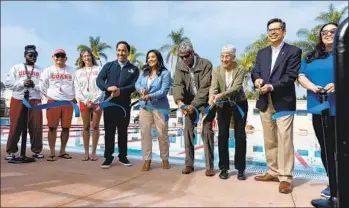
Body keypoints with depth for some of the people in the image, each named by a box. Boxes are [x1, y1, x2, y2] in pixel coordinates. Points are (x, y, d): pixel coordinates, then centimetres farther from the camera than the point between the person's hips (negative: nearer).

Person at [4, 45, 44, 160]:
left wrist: (34, 85, -16)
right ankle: (11, 151, 11)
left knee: (36, 126, -1)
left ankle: (37, 150, 9)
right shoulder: (16, 68, 10)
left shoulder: (40, 70, 12)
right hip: (17, 100, 0)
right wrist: (22, 83, -12)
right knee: (15, 126, 2)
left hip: (35, 101, 1)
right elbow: (8, 83, 1)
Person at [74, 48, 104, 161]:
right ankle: (86, 153, 11)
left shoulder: (98, 69, 2)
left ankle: (93, 152, 9)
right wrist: (85, 101, -8)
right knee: (86, 127, 4)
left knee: (95, 127, 1)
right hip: (84, 102, 2)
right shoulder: (79, 72, 9)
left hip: (97, 101, -2)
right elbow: (77, 89, 5)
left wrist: (94, 100, -11)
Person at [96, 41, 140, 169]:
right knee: (109, 131, 4)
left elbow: (134, 85, -5)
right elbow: (99, 80, 0)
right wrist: (108, 87, -21)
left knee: (123, 131, 9)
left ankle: (123, 157, 20)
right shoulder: (108, 65, 10)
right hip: (109, 103, 0)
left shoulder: (134, 69, 7)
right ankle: (108, 157, 13)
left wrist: (121, 90, -22)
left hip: (124, 104, 0)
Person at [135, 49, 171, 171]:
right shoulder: (144, 72, 13)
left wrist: (150, 96, -26)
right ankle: (147, 160, 13)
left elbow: (164, 91, -14)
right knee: (145, 133, 4)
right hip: (144, 106, 5)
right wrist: (141, 89, -16)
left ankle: (165, 159, 21)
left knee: (162, 133, 4)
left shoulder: (165, 73, -5)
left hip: (160, 107, -4)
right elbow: (137, 84, 7)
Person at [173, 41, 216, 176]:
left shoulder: (205, 64, -17)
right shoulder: (179, 66, -4)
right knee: (188, 131, 1)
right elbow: (178, 84, -14)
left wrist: (194, 105, -31)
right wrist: (179, 100, -34)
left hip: (205, 101, -4)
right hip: (190, 102, 4)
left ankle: (209, 166, 4)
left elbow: (205, 87, -22)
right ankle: (189, 164, 12)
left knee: (206, 131, -6)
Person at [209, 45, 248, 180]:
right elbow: (213, 86, -20)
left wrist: (221, 94, -44)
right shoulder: (216, 71, -7)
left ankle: (240, 169, 12)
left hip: (239, 104, -1)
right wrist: (212, 96, -43)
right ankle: (224, 168, 13)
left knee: (240, 136, 1)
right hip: (223, 105, 2)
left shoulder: (240, 70, -14)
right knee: (222, 135, 1)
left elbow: (236, 87, -27)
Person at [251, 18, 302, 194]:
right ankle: (274, 172, 23)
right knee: (269, 140, 11)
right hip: (265, 102, 6)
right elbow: (255, 72, 9)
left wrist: (272, 86, -21)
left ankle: (285, 178, 3)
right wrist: (257, 80, -14)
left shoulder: (294, 51, 0)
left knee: (284, 140, -6)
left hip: (283, 102, -5)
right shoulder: (261, 53, 17)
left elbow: (291, 76, -10)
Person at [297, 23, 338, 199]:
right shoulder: (311, 57, 14)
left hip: (341, 109, -3)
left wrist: (338, 85, -24)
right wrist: (312, 87, -14)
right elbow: (301, 76, 5)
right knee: (325, 147, 10)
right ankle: (334, 184, 25)